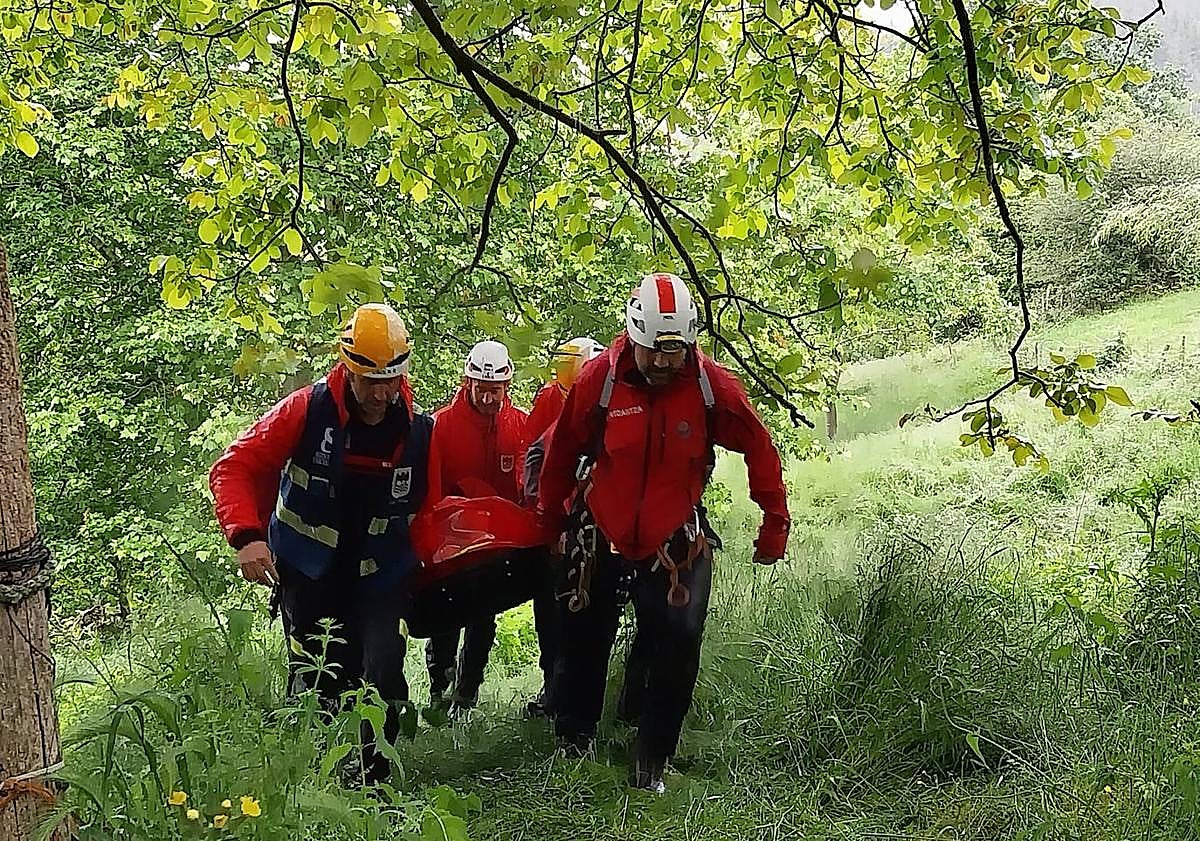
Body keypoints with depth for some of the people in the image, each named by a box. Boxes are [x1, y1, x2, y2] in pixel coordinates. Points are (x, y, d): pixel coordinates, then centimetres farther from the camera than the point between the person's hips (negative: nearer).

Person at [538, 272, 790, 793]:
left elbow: (760, 451, -1)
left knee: (678, 649, -10)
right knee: (583, 647, 11)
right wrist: (550, 517, 11)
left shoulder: (712, 386, -13)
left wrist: (774, 525, 1)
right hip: (600, 538, 1)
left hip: (672, 544, 0)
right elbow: (562, 451, 1)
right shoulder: (600, 379, -13)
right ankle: (571, 746, 34)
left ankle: (651, 764, 6)